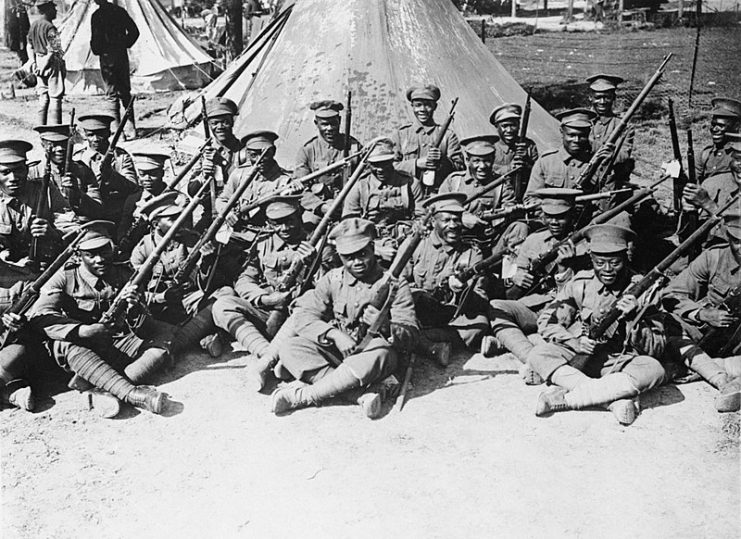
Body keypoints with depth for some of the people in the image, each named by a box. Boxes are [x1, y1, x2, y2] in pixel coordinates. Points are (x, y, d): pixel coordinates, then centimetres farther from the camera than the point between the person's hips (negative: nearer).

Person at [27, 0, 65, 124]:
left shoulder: (33, 25, 9)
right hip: (52, 64, -8)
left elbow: (30, 46, 14)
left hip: (39, 62, 8)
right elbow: (53, 51, -21)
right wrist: (44, 66, -12)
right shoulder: (50, 27, -17)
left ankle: (41, 126, 16)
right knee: (55, 97, -3)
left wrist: (34, 62, 12)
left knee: (43, 97, 13)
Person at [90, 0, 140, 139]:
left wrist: (96, 51, 4)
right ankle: (131, 128, 13)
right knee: (125, 92, 13)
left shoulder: (96, 15, -11)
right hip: (122, 55, 5)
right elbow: (134, 32, 7)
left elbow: (96, 38, -14)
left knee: (111, 95, 1)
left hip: (107, 57, -5)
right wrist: (125, 45, 13)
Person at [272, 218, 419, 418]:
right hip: (335, 350, 3)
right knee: (289, 347, -21)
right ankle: (363, 393, -33)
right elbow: (303, 315, -2)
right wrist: (334, 334, -20)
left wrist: (384, 327, -29)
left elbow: (410, 336, -6)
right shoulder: (332, 280, 7)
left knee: (379, 355, -39)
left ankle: (302, 395, -29)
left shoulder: (394, 284, -1)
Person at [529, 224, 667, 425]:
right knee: (538, 355, -23)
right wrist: (575, 342, -18)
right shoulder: (581, 283, -1)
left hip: (620, 363, -1)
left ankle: (565, 398, -31)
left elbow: (656, 349, -9)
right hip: (579, 355, 1)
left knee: (653, 370, -31)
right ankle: (614, 399, -33)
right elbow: (546, 321, 0)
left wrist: (633, 319, -26)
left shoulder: (641, 289, -6)